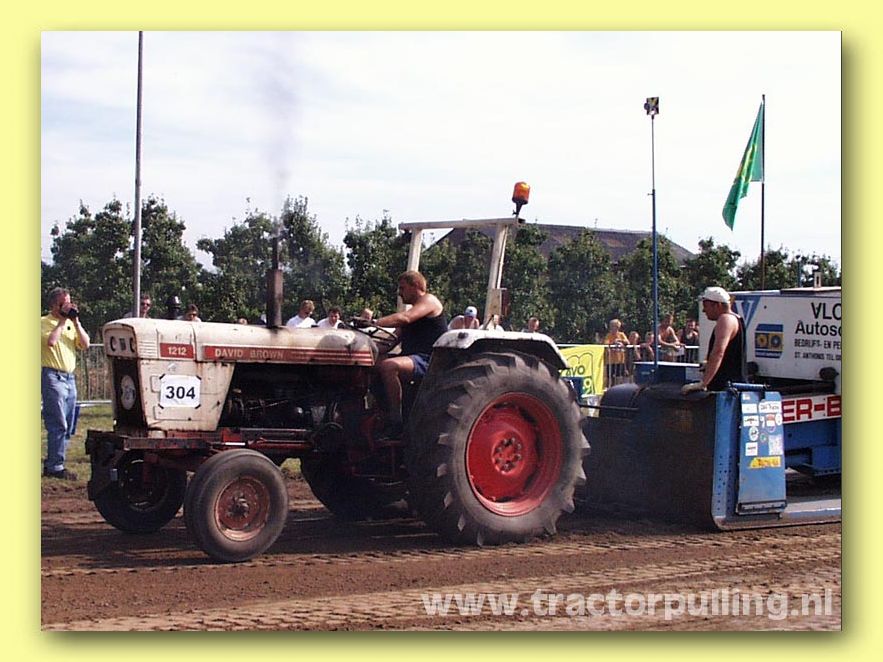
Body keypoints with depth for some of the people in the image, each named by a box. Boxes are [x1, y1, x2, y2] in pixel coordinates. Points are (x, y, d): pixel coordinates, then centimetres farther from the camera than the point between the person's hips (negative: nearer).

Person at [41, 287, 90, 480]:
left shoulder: (71, 323, 16)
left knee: (67, 426, 9)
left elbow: (85, 345, 6)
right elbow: (50, 341, -21)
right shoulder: (44, 322, -2)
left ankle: (51, 464, 17)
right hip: (52, 376, -7)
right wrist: (62, 321, -12)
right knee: (58, 425, -11)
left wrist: (76, 322, -1)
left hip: (69, 377, 7)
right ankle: (55, 467, -7)